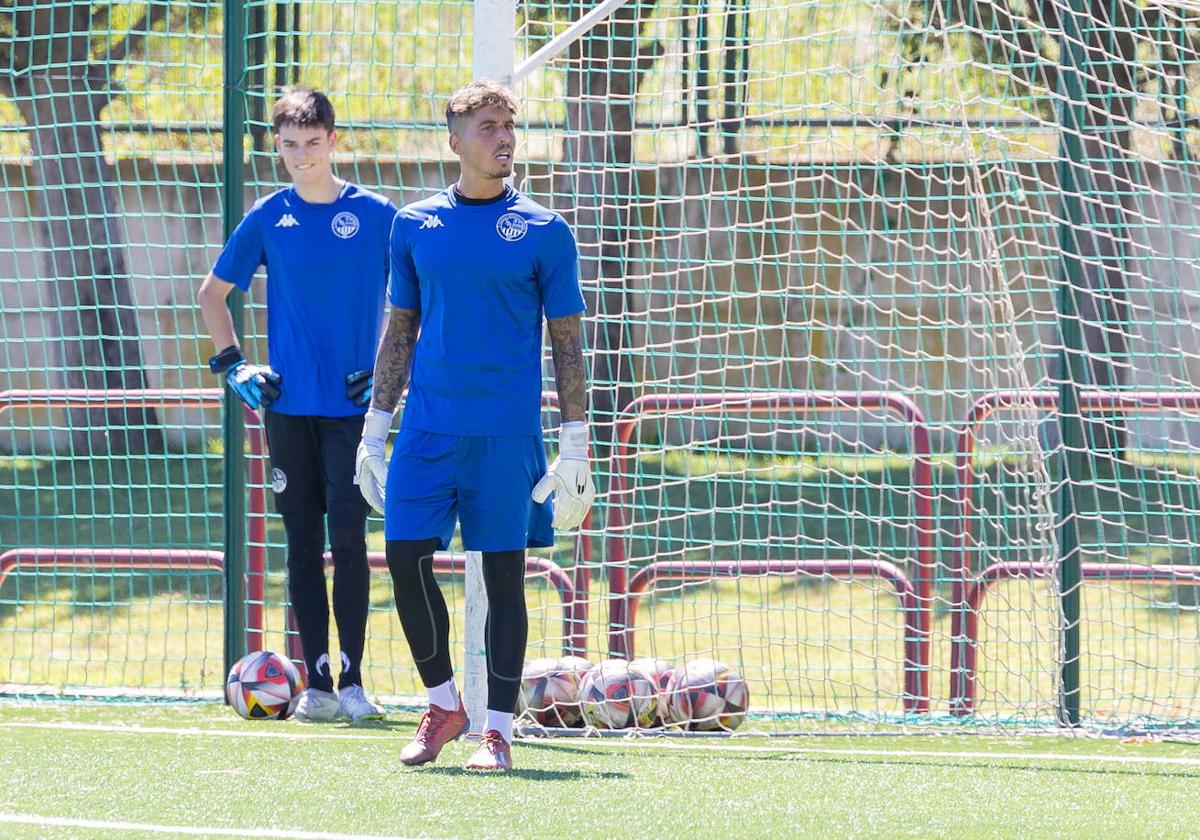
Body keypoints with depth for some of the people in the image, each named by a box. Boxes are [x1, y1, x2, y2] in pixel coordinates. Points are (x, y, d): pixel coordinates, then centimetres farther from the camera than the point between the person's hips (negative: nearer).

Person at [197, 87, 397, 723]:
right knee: (303, 543, 4)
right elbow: (213, 292, 17)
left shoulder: (376, 215, -1)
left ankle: (353, 680, -3)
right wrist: (231, 364, 8)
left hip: (352, 405, -2)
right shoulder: (268, 218, 5)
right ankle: (317, 683, 8)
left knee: (348, 538, -9)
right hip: (288, 404, 2)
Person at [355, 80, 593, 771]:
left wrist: (576, 450, -4)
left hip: (508, 434, -3)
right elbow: (399, 330, 15)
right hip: (426, 428, 3)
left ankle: (498, 730, 7)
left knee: (504, 573, 0)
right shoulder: (415, 225, 8)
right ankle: (444, 704, 15)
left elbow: (568, 344, 1)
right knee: (407, 559, -4)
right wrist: (374, 431, 12)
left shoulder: (544, 232, 0)